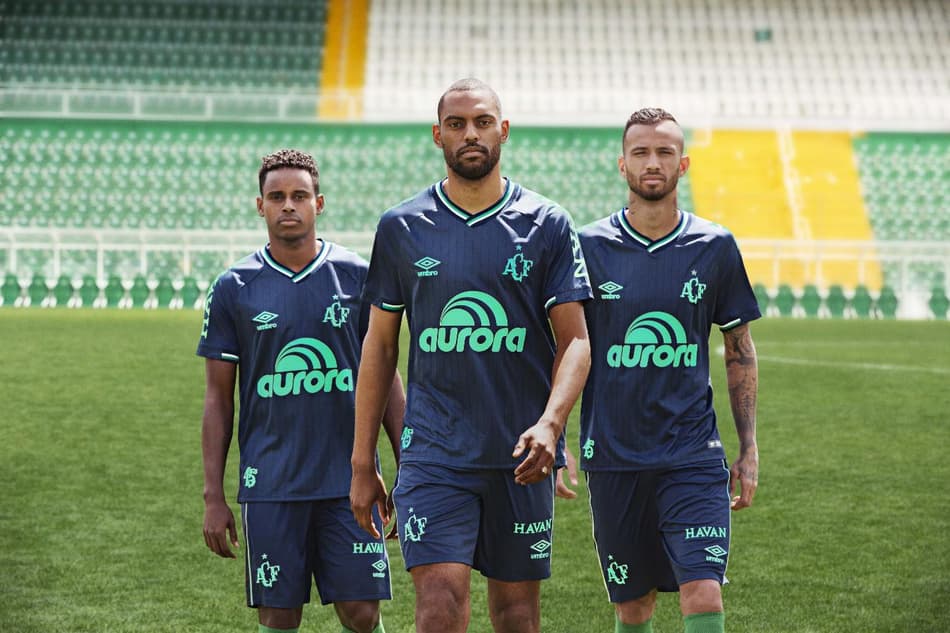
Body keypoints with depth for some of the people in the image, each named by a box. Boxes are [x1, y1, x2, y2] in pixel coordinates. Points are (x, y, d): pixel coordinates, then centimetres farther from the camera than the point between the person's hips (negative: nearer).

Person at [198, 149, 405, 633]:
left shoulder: (357, 276, 4)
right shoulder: (233, 289, 3)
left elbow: (386, 378, 8)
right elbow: (218, 398, 6)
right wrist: (213, 496, 2)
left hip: (349, 482, 0)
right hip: (270, 485, 0)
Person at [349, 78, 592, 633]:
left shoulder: (546, 224, 2)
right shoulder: (402, 227, 4)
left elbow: (575, 341, 0)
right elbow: (380, 347, 10)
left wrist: (550, 424, -18)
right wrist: (362, 463, 8)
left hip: (521, 456, 1)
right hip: (435, 453, 0)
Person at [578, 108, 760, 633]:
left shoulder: (715, 247, 3)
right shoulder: (589, 247, 0)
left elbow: (740, 352, 11)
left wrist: (749, 449, 8)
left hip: (693, 456, 0)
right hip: (612, 457, 0)